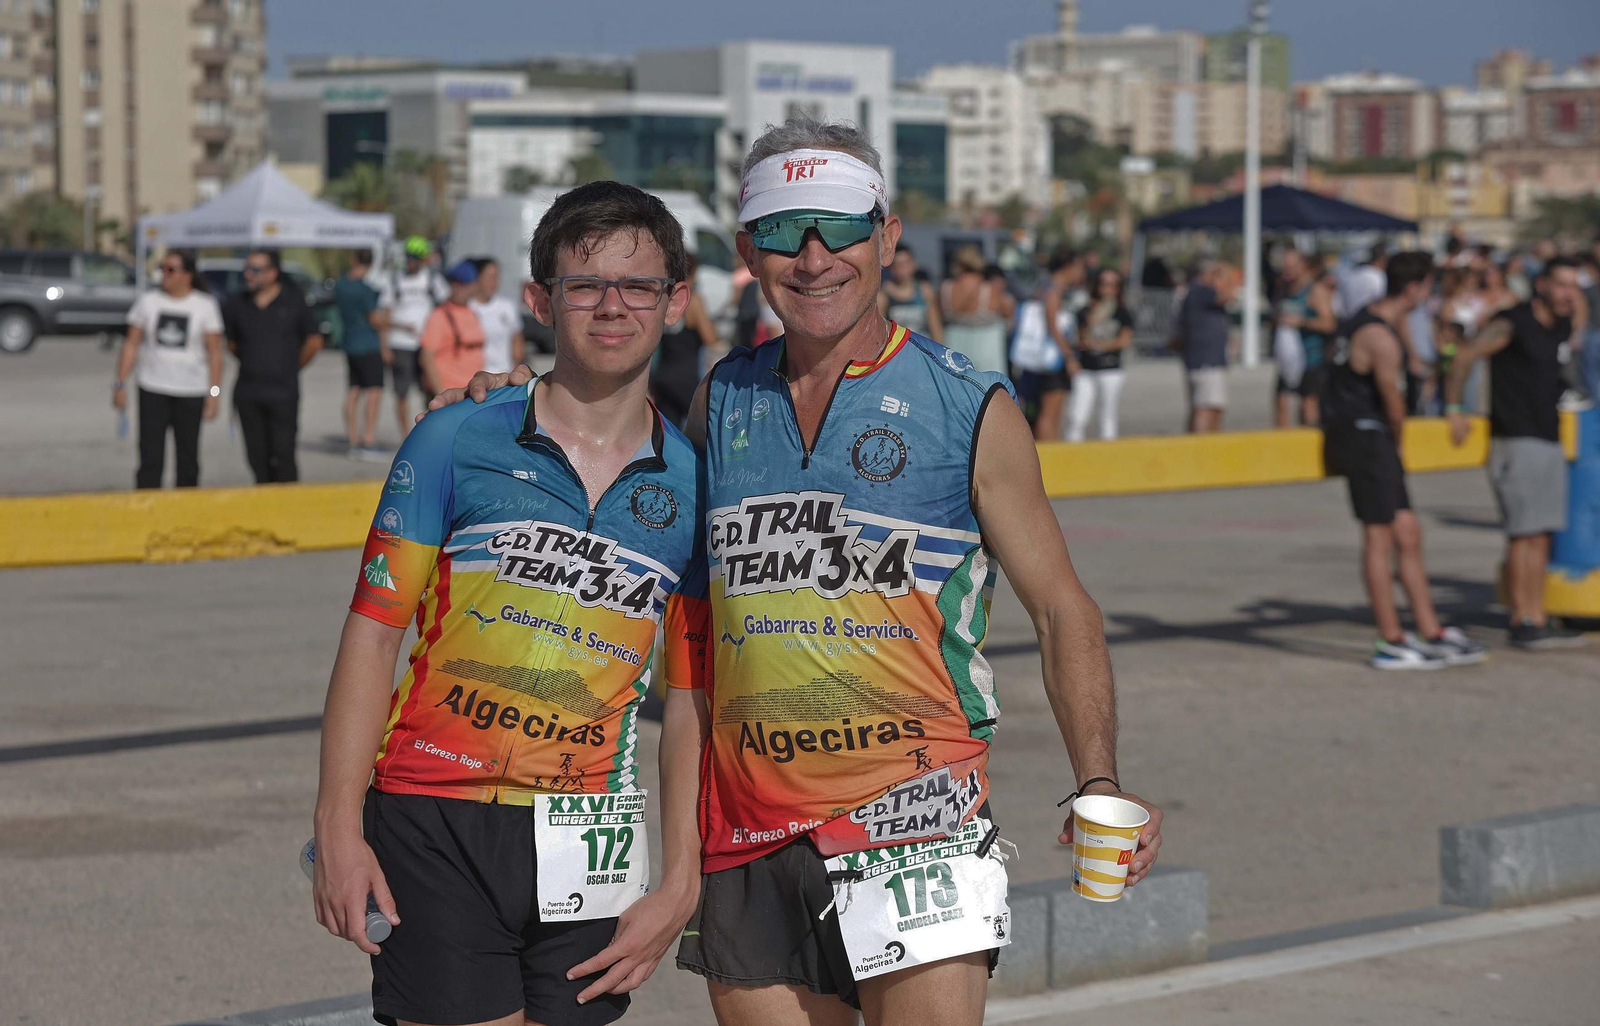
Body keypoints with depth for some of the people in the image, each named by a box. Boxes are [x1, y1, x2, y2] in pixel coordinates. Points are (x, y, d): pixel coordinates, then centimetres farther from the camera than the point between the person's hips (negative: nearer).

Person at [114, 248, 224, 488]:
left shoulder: (206, 305, 0)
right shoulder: (148, 301, 4)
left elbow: (215, 353, 0)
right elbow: (131, 345, 6)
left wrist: (213, 395, -6)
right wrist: (120, 384, -1)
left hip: (191, 391, 0)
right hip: (152, 390, 0)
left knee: (188, 459, 6)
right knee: (150, 459, -7)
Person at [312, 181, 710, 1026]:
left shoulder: (693, 487, 6)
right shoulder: (456, 443, -1)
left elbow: (694, 703, 7)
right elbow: (373, 633, -2)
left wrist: (680, 885, 3)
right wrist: (338, 825, -7)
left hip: (590, 843, 2)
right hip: (435, 829, -2)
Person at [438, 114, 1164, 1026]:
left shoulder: (970, 410, -1)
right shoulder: (722, 402, 9)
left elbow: (1063, 610, 2)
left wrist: (1098, 785, -13)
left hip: (915, 815, -4)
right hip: (748, 834, 4)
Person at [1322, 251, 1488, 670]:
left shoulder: (1367, 321, 14)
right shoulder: (1380, 339, -19)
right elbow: (1395, 408, -13)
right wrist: (1396, 442, 6)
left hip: (1374, 441, 10)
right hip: (1366, 436, -10)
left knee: (1408, 534, 11)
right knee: (1379, 538, -5)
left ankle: (1431, 634, 15)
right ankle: (1391, 643, 1)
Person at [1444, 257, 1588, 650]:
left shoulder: (1562, 327, 13)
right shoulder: (1512, 325, -11)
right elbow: (1465, 356, -15)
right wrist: (1453, 409, -18)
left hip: (1550, 442, 8)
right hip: (1517, 443, -8)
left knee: (1541, 537, 7)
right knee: (1525, 535, -10)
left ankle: (1538, 619, 10)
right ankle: (1522, 622, -8)